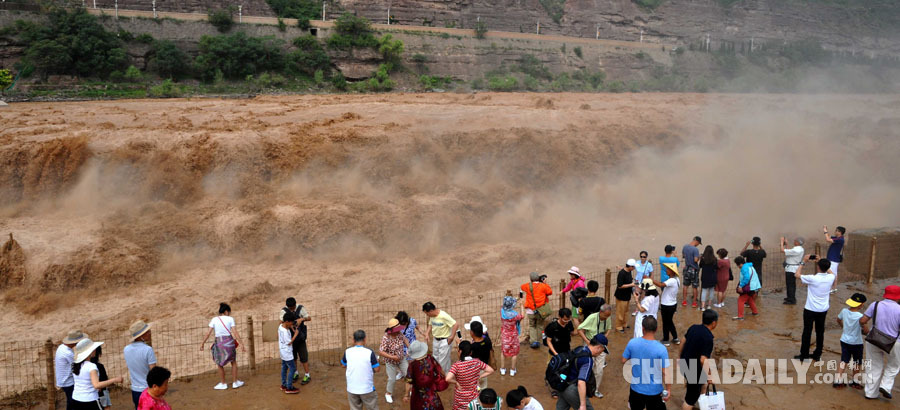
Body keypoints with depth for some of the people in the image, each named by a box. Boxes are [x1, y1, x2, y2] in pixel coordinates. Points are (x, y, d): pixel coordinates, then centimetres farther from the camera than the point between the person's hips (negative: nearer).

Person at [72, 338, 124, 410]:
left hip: (76, 399, 7)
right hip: (90, 401, -7)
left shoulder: (75, 365, 4)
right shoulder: (91, 366, -19)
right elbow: (96, 385, -30)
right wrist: (114, 380, -27)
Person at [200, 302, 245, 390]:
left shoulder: (214, 319, 3)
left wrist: (202, 343, 7)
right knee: (233, 362, 19)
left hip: (219, 342, 0)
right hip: (229, 341, 0)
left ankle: (223, 384, 23)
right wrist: (241, 344, -6)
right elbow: (235, 332, -6)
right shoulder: (230, 319, 0)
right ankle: (235, 382, 22)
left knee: (219, 364, 17)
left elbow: (208, 333, -2)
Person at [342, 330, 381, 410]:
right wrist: (377, 361, 12)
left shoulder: (347, 351, -6)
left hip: (352, 388, 3)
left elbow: (343, 365, 12)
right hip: (367, 388, -3)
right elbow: (377, 369, -9)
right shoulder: (369, 352, -14)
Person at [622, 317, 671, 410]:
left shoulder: (632, 343, -15)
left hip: (636, 388, 2)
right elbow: (665, 373, -17)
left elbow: (624, 361, -2)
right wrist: (667, 390, -2)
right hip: (654, 391, -2)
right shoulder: (661, 349, -23)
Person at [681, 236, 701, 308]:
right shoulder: (695, 249, -22)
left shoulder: (685, 247, 0)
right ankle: (694, 302, 14)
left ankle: (684, 301, 21)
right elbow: (696, 260, -26)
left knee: (685, 285, 15)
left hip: (687, 268, 6)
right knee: (694, 287, 7)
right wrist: (699, 257, -7)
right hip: (694, 270, -6)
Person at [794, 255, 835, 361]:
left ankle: (804, 355, 16)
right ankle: (817, 355, 25)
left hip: (810, 310, -4)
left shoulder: (812, 279, -24)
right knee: (820, 332, 16)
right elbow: (829, 271, 15)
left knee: (807, 332, 7)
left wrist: (804, 262, -4)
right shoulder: (831, 278, -11)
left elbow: (797, 274, -9)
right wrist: (820, 262, 10)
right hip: (823, 310, 4)